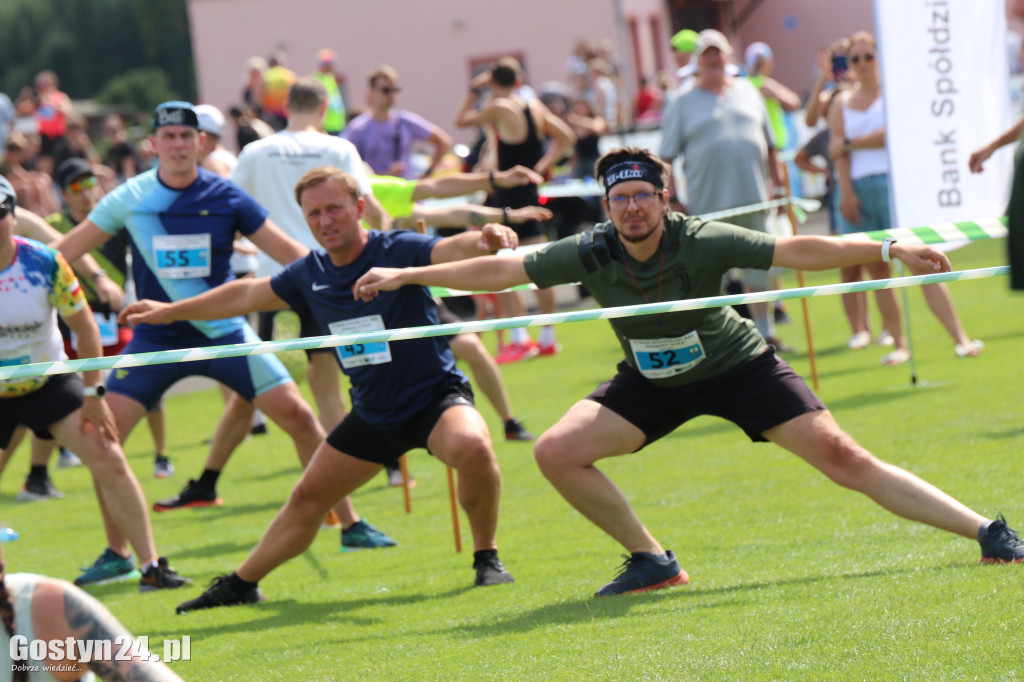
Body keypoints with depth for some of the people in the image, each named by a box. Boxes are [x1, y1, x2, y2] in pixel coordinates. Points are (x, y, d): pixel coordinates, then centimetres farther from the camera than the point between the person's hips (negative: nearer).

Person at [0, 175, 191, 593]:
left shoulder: (46, 263, -16)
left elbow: (84, 326, -4)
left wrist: (92, 393, -5)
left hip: (50, 382, 0)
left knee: (108, 461, -11)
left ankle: (149, 566, -5)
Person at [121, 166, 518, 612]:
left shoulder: (397, 250, -17)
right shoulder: (310, 275, 0)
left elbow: (452, 250, -36)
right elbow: (246, 295, 16)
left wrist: (486, 239, -60)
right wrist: (171, 311, 22)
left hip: (436, 396, -6)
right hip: (373, 413, 6)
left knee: (472, 446, -36)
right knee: (308, 498, 11)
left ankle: (486, 557, -15)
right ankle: (241, 584, 30)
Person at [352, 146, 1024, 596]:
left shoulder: (703, 242, -26)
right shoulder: (592, 253, -18)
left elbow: (794, 251, -29)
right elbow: (501, 269, -12)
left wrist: (887, 249, -37)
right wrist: (405, 275, -12)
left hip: (737, 367, -4)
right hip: (652, 382, 4)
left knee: (842, 456, -16)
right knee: (558, 453, -11)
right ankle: (652, 561, 4)